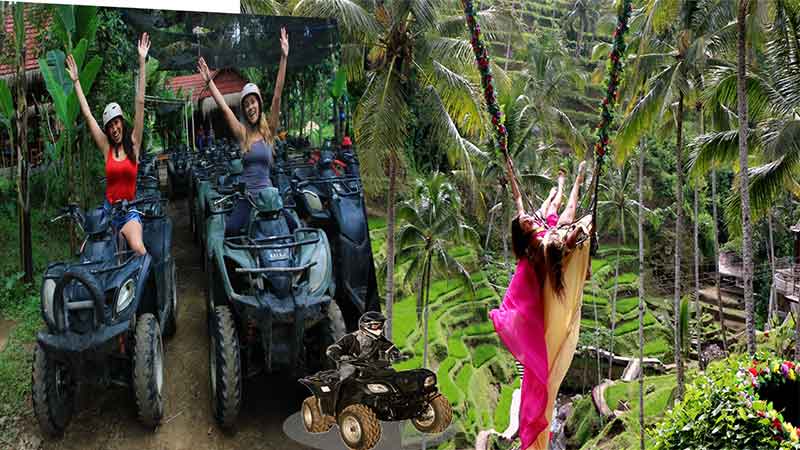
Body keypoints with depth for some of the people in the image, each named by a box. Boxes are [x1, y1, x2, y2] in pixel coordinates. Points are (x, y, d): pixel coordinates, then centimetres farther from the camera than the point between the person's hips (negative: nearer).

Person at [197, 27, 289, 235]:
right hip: (245, 195, 1)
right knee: (228, 233, -10)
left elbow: (277, 96, -5)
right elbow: (224, 107, 0)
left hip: (267, 193, -1)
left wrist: (284, 58, -11)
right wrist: (209, 82, -6)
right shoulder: (242, 132, 5)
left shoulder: (269, 130, 2)